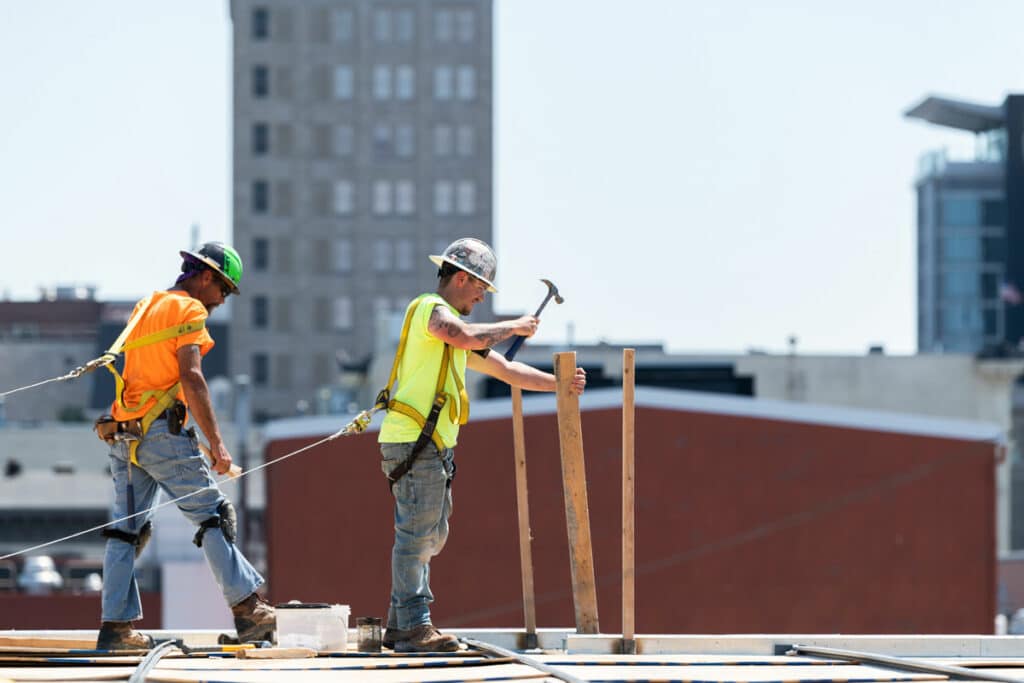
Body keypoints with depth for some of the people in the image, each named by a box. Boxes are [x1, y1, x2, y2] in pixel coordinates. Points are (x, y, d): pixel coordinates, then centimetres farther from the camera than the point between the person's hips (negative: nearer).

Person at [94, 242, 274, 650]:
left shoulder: (144, 307, 21)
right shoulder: (189, 310, -5)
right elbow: (191, 378, -16)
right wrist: (216, 443, -18)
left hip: (124, 433, 8)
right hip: (162, 433, -8)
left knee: (126, 530, 6)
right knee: (213, 519, -2)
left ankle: (115, 627, 3)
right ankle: (246, 610, -3)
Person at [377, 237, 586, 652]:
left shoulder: (451, 325, 25)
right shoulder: (430, 309, -6)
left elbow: (504, 370, 27)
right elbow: (464, 336, -27)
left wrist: (560, 384, 19)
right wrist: (515, 327, -14)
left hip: (434, 447, 10)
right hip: (414, 441, -10)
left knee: (431, 535, 13)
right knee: (416, 533, -10)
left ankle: (400, 625, 17)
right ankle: (414, 627, -11)